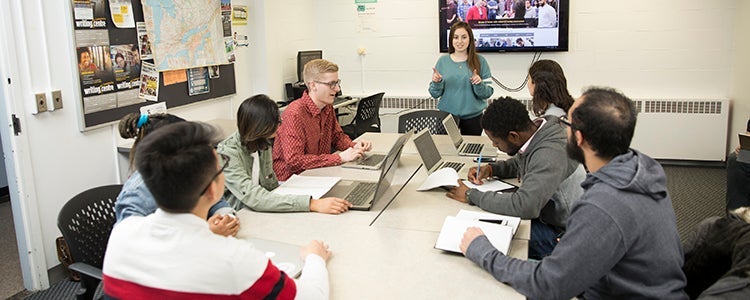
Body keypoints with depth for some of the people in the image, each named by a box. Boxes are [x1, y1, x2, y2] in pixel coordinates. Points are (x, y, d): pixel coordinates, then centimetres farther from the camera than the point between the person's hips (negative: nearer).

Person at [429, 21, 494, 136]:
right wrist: (437, 82, -17)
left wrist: (479, 84, -20)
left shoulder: (480, 61, -2)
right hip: (447, 115, 0)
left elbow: (488, 93, -1)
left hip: (472, 116, 0)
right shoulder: (443, 61, 1)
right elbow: (435, 94, 3)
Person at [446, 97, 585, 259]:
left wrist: (472, 196, -29)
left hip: (559, 232, -9)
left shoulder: (550, 153, -31)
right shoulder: (534, 128, -2)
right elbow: (518, 163, 21)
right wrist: (491, 169, 1)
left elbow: (525, 206, -40)